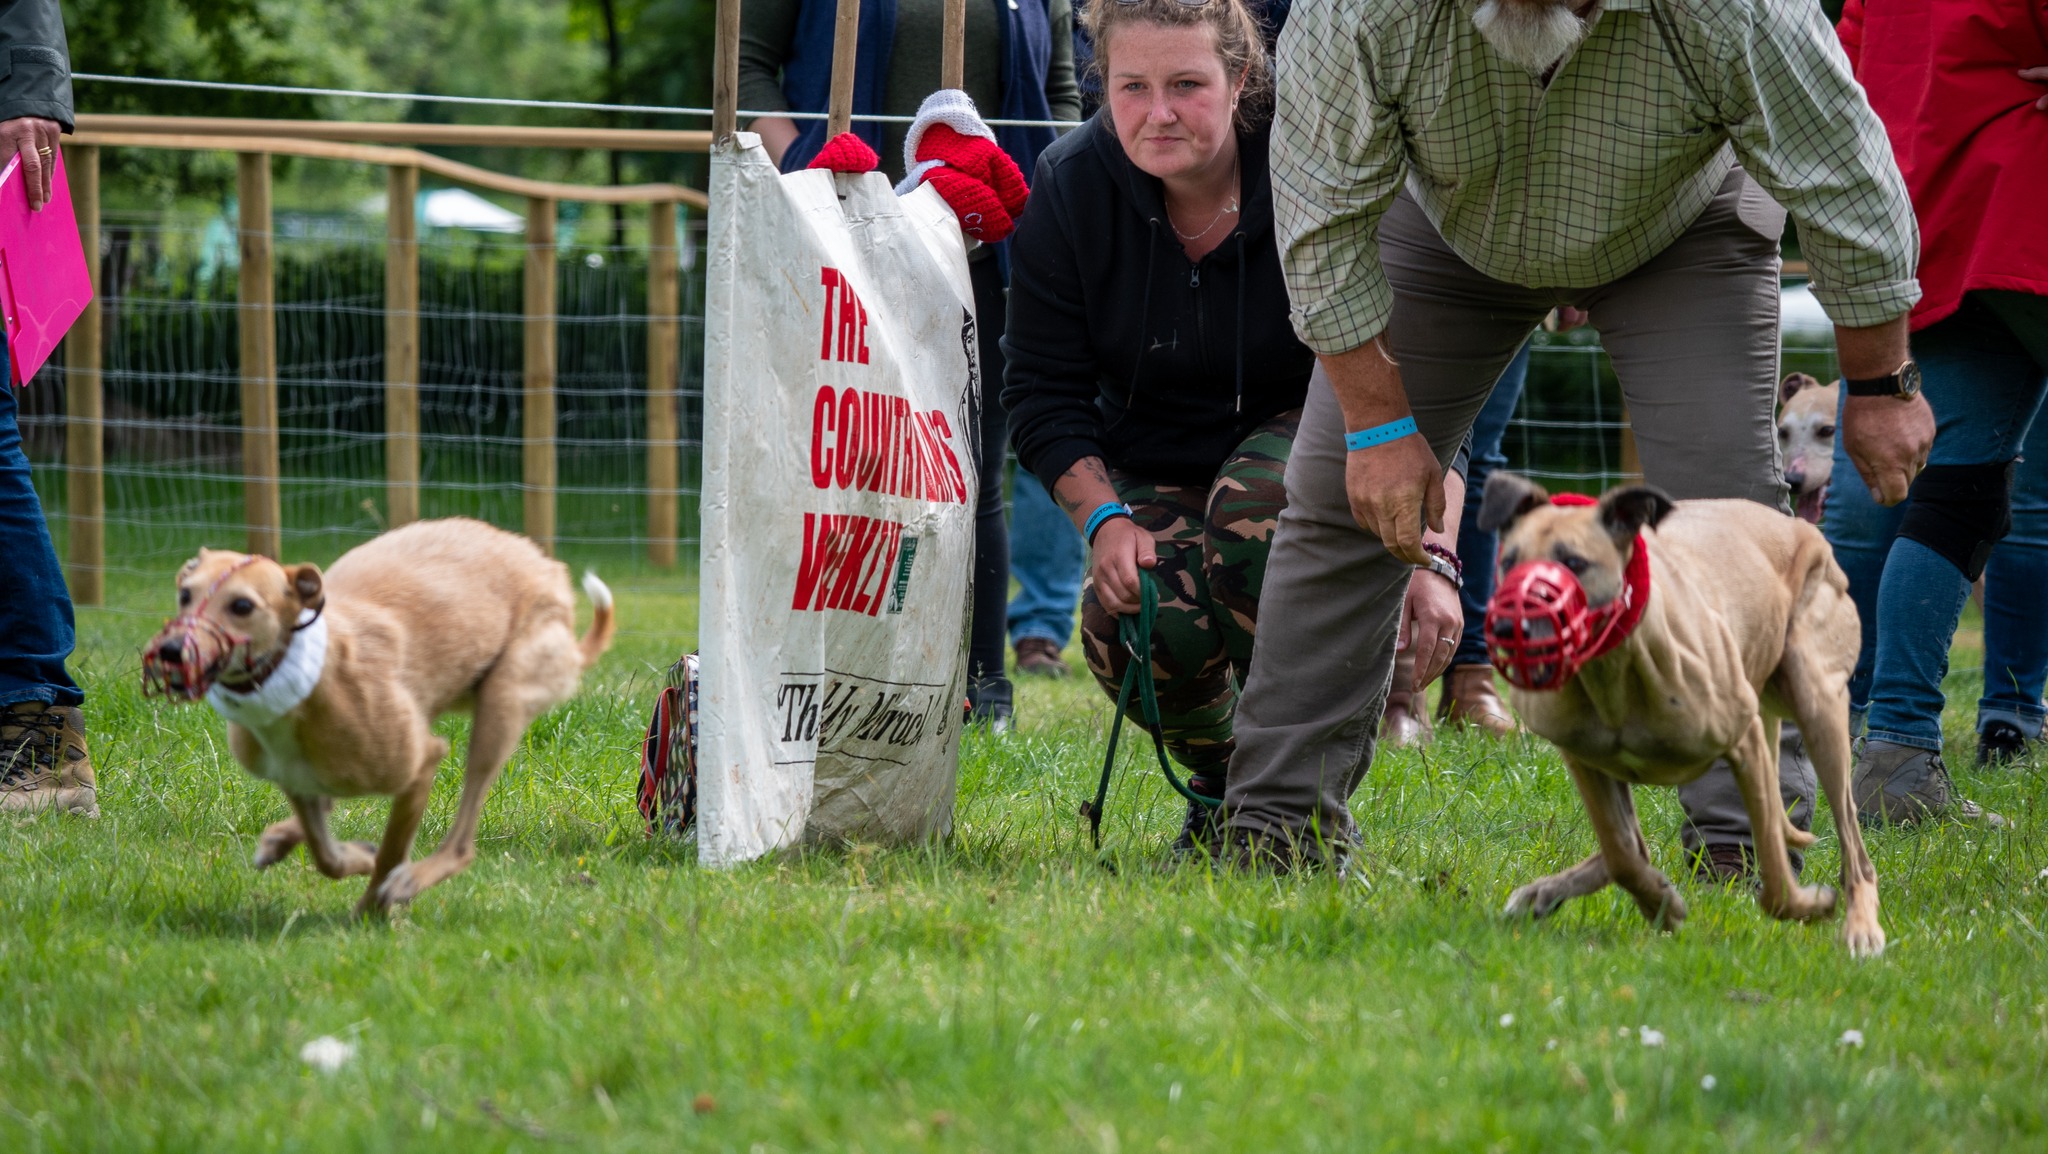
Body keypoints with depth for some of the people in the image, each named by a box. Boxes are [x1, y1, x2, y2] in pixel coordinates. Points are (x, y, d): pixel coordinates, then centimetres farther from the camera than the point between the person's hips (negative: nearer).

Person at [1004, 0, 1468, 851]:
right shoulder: (1071, 189, -12)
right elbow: (1042, 390, -2)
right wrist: (1105, 516, -19)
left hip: (1300, 436, -2)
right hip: (1157, 476, 2)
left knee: (1259, 501, -38)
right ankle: (1218, 779, 8)